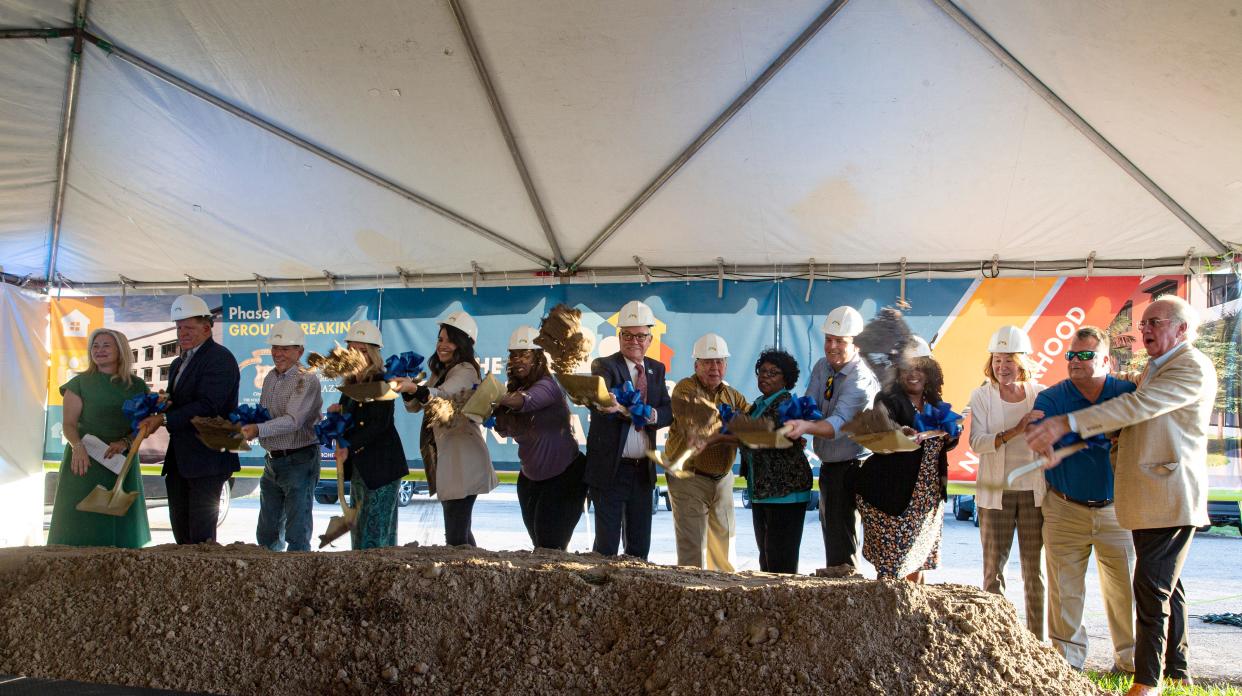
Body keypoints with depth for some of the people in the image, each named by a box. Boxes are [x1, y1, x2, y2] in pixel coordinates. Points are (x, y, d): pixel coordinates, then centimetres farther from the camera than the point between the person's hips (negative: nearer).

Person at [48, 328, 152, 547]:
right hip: (85, 462, -2)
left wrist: (125, 443, -13)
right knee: (81, 522, -6)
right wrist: (78, 446, -23)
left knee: (120, 524, 0)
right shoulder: (80, 383, 4)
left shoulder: (137, 387, 9)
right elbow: (68, 424, -3)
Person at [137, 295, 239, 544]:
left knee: (201, 536, -7)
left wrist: (164, 419, -21)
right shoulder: (178, 364, 20)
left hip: (207, 458, -9)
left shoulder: (220, 358, -10)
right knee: (181, 533, 12)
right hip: (178, 460, 9)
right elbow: (176, 404, 16)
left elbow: (207, 405, -20)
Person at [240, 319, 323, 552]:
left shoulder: (307, 380, -14)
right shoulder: (270, 378, 11)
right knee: (267, 533, 16)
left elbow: (293, 420, -25)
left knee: (297, 535, -1)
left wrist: (258, 429, -37)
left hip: (299, 461, -8)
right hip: (272, 461, 8)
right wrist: (246, 425, -3)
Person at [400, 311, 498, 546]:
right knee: (459, 530, 17)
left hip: (463, 462, -10)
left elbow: (442, 394, -30)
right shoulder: (440, 372, 18)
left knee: (456, 537, -13)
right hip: (444, 460, 10)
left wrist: (415, 389, -48)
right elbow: (414, 406, 12)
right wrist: (407, 389, -9)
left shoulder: (465, 371, -10)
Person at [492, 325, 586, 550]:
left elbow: (525, 400, -40)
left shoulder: (547, 385, -20)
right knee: (538, 542, 13)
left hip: (564, 474, -7)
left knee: (550, 543, -5)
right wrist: (491, 414, -18)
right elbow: (506, 430, 0)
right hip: (531, 477, 7)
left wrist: (498, 397, -57)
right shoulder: (514, 388, 3)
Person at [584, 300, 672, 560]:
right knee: (606, 544, -3)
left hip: (643, 470, 5)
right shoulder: (604, 365, -8)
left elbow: (668, 412, 4)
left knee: (640, 546, 12)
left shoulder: (656, 369, 10)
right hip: (610, 470, -5)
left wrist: (653, 415, -19)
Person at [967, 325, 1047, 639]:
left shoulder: (1041, 395, 0)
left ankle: (1037, 639, 16)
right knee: (993, 569, 2)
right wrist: (1015, 431, -25)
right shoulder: (982, 395, -2)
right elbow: (977, 443, -13)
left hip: (1034, 491, 1)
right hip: (996, 492, -1)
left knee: (1034, 569, 7)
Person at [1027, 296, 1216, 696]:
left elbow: (1137, 406, -25)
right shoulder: (1151, 369, 18)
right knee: (1166, 585, 16)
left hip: (1170, 497, -9)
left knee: (1152, 588, -9)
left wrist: (1067, 423, -30)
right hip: (1146, 498, 9)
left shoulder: (1193, 368, -12)